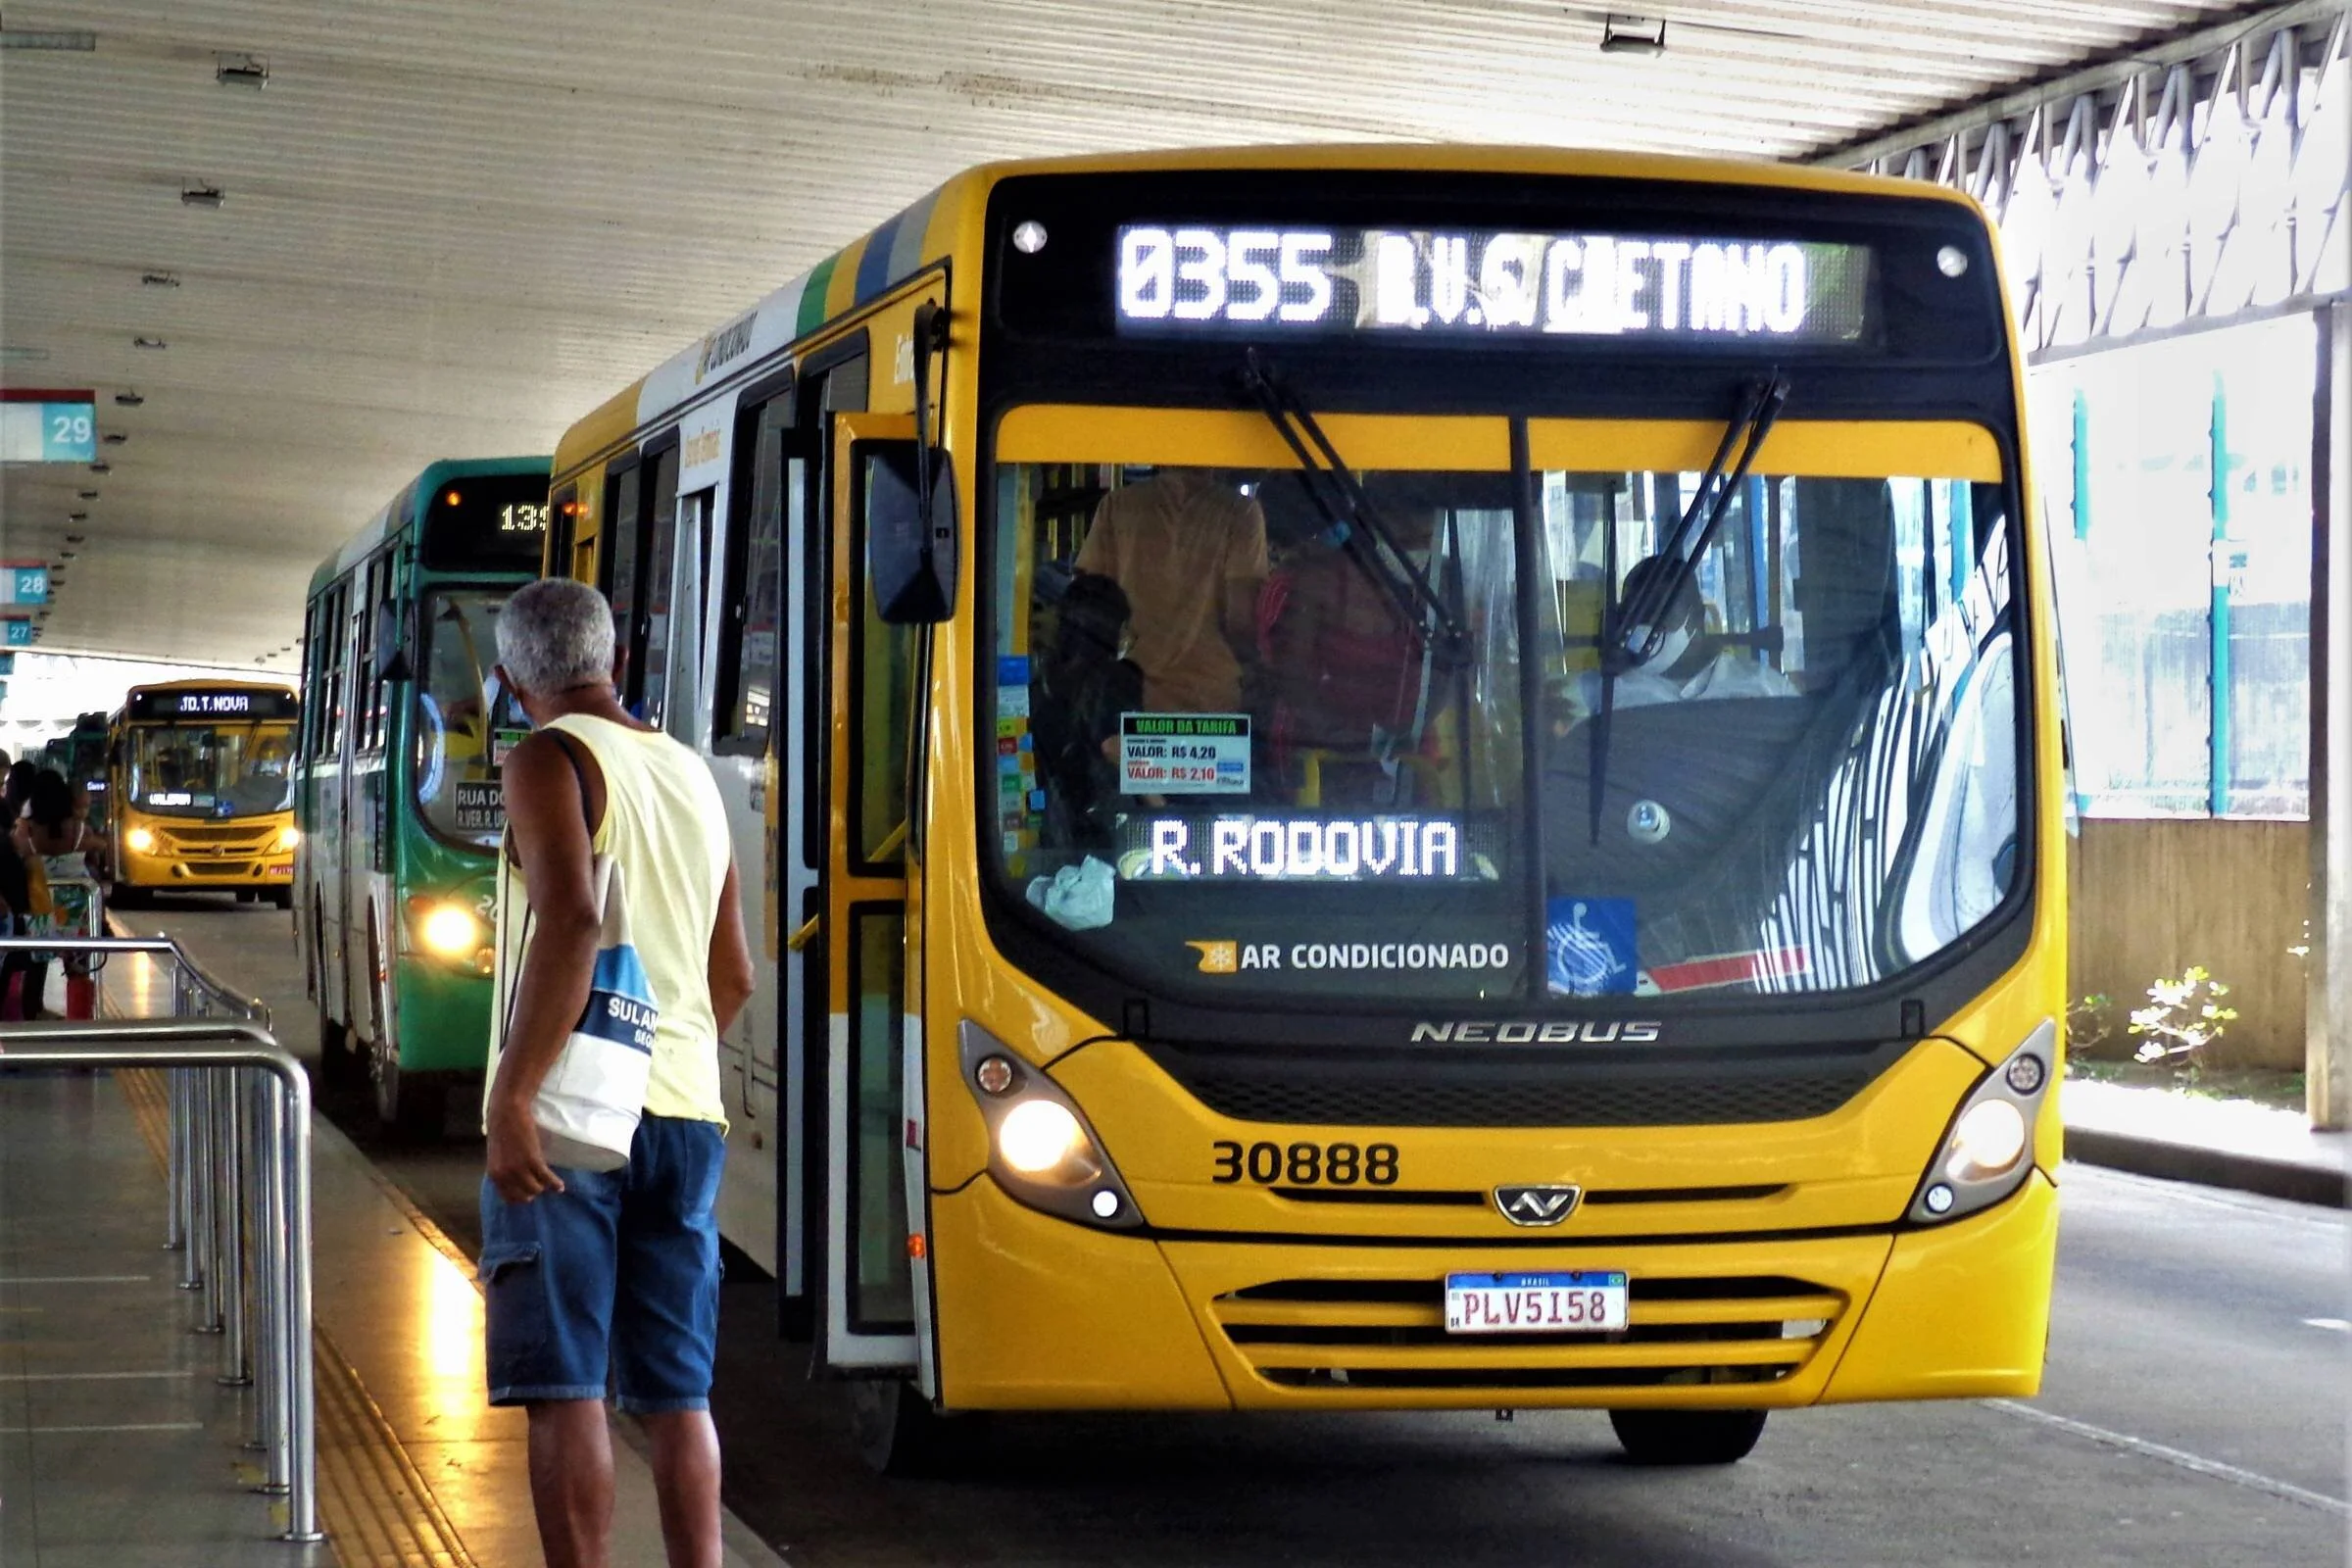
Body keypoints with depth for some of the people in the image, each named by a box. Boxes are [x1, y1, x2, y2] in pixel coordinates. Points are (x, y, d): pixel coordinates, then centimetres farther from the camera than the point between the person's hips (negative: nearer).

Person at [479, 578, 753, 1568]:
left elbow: (570, 921, -22)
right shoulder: (693, 777, 16)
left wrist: (511, 1096, -23)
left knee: (565, 1392, -4)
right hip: (686, 1115, 7)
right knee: (678, 1395, 9)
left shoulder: (549, 762, -6)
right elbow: (733, 977, 20)